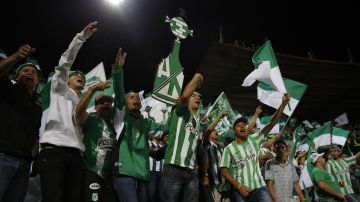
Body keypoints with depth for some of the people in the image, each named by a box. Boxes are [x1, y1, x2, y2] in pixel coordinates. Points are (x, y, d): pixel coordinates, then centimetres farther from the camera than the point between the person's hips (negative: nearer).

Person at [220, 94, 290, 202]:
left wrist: (283, 103, -13)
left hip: (259, 186, 2)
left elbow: (272, 123, -4)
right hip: (241, 189, -1)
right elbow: (224, 170, -2)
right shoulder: (229, 148, 0)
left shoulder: (254, 139, 5)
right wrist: (239, 186, -12)